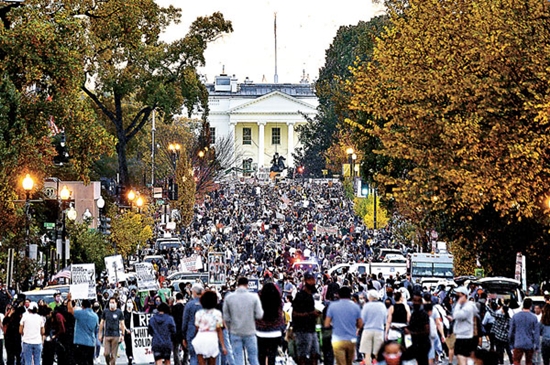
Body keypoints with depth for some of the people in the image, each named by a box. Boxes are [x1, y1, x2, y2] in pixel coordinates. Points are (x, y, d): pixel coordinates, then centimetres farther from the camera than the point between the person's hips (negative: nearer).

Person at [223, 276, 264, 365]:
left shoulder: (229, 298, -4)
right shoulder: (254, 297, -8)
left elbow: (226, 317, -1)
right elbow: (259, 315, -9)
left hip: (235, 333, 1)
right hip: (250, 332, -1)